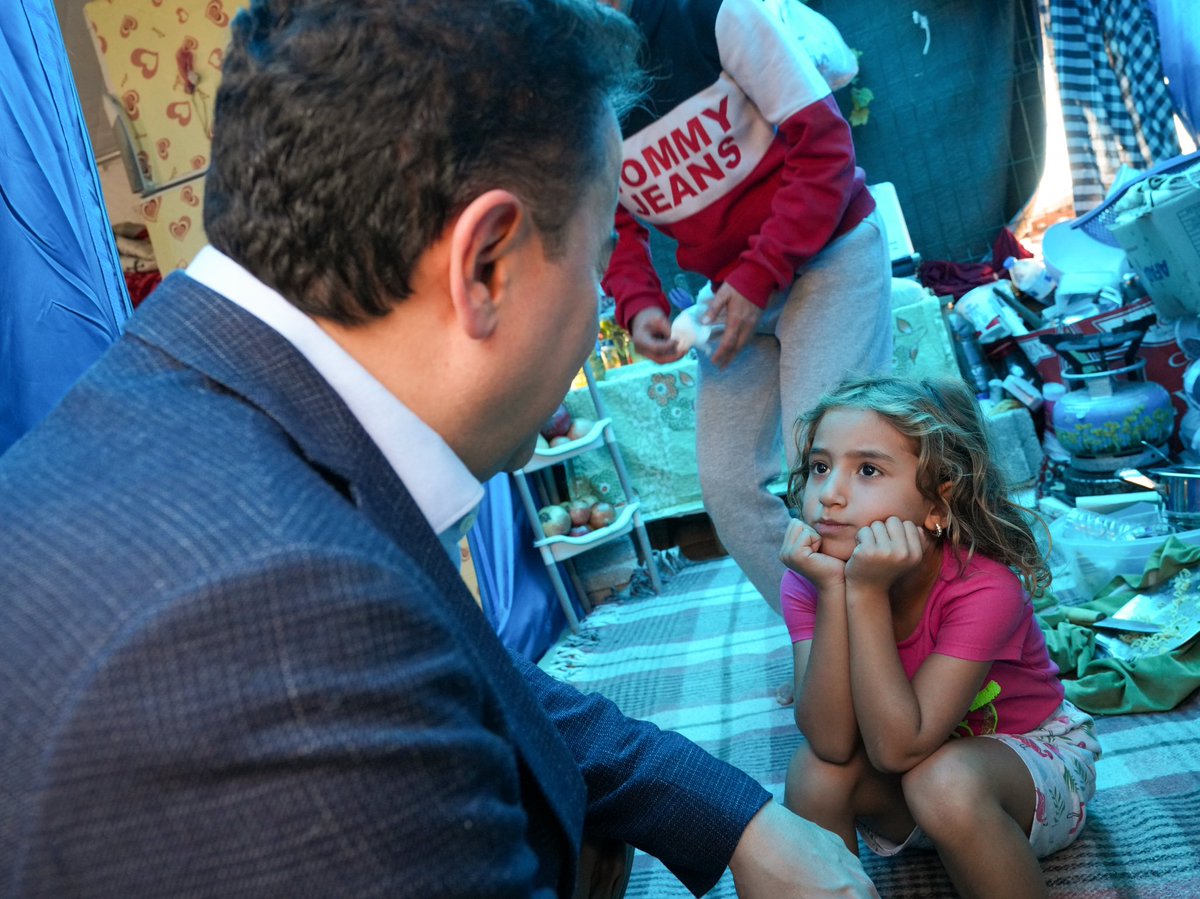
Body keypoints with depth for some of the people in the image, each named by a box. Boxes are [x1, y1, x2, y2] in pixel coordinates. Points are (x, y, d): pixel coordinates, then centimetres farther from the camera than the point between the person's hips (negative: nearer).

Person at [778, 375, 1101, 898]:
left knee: (945, 780, -34)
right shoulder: (806, 580, -19)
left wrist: (866, 591, -41)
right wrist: (832, 589, -38)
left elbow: (899, 747, -35)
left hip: (1035, 755, -3)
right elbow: (832, 743, -30)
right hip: (905, 780, 3)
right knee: (814, 769, -26)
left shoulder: (985, 586, -31)